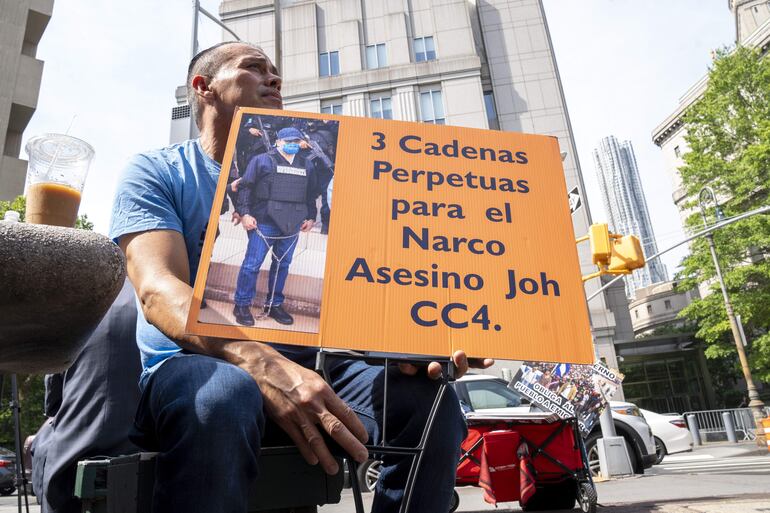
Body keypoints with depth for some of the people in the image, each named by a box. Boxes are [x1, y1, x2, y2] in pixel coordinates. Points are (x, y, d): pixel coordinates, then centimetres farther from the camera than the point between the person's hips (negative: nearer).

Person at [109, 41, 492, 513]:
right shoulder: (155, 173, 3)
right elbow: (160, 291, -15)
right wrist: (263, 363, -34)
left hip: (302, 359, 4)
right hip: (195, 361, -3)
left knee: (428, 398, -21)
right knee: (221, 395, -38)